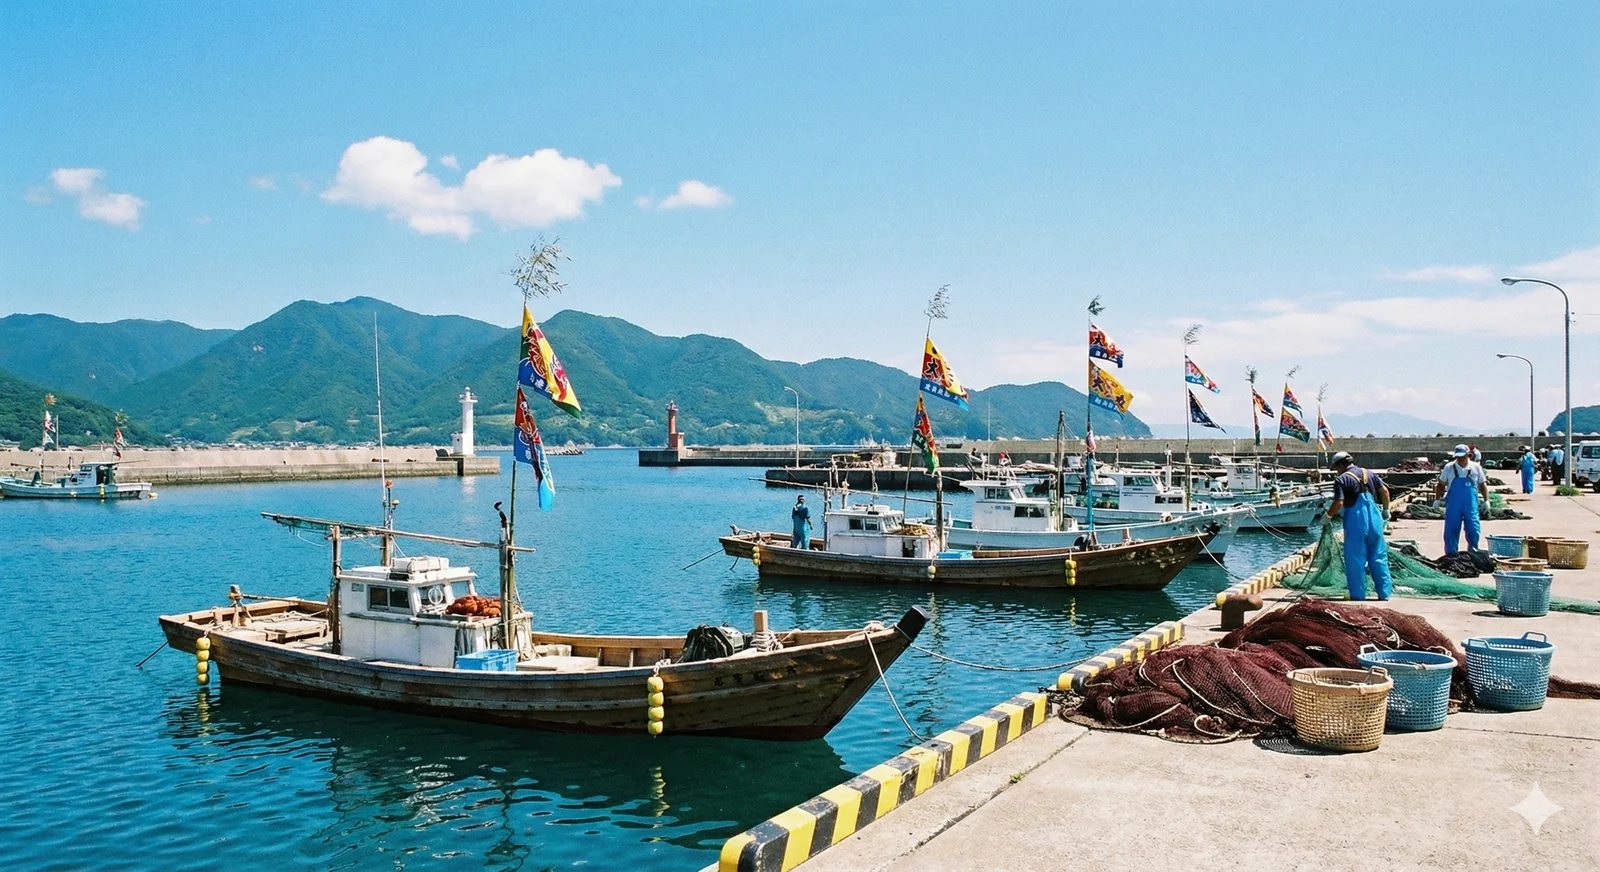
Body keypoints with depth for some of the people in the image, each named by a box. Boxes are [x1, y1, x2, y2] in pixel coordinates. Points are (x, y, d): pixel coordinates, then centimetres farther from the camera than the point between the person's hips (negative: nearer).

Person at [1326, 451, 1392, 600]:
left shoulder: (1342, 479, -4)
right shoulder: (1370, 473, 13)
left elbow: (1339, 503, -13)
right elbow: (1384, 490, 7)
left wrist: (1329, 515, 1)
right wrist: (1386, 510, 15)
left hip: (1355, 521, -5)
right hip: (1375, 519, 5)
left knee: (1355, 559, 3)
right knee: (1379, 556, 11)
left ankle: (1358, 595, 6)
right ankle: (1384, 593, 14)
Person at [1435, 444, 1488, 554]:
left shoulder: (1476, 468, 4)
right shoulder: (1449, 468, 3)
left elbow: (1482, 485, 13)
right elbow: (1440, 485, 10)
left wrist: (1486, 500, 5)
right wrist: (1437, 500, 4)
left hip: (1471, 505, 0)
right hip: (1453, 506, 0)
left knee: (1474, 530, -3)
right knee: (1451, 531, 1)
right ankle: (1451, 556, 11)